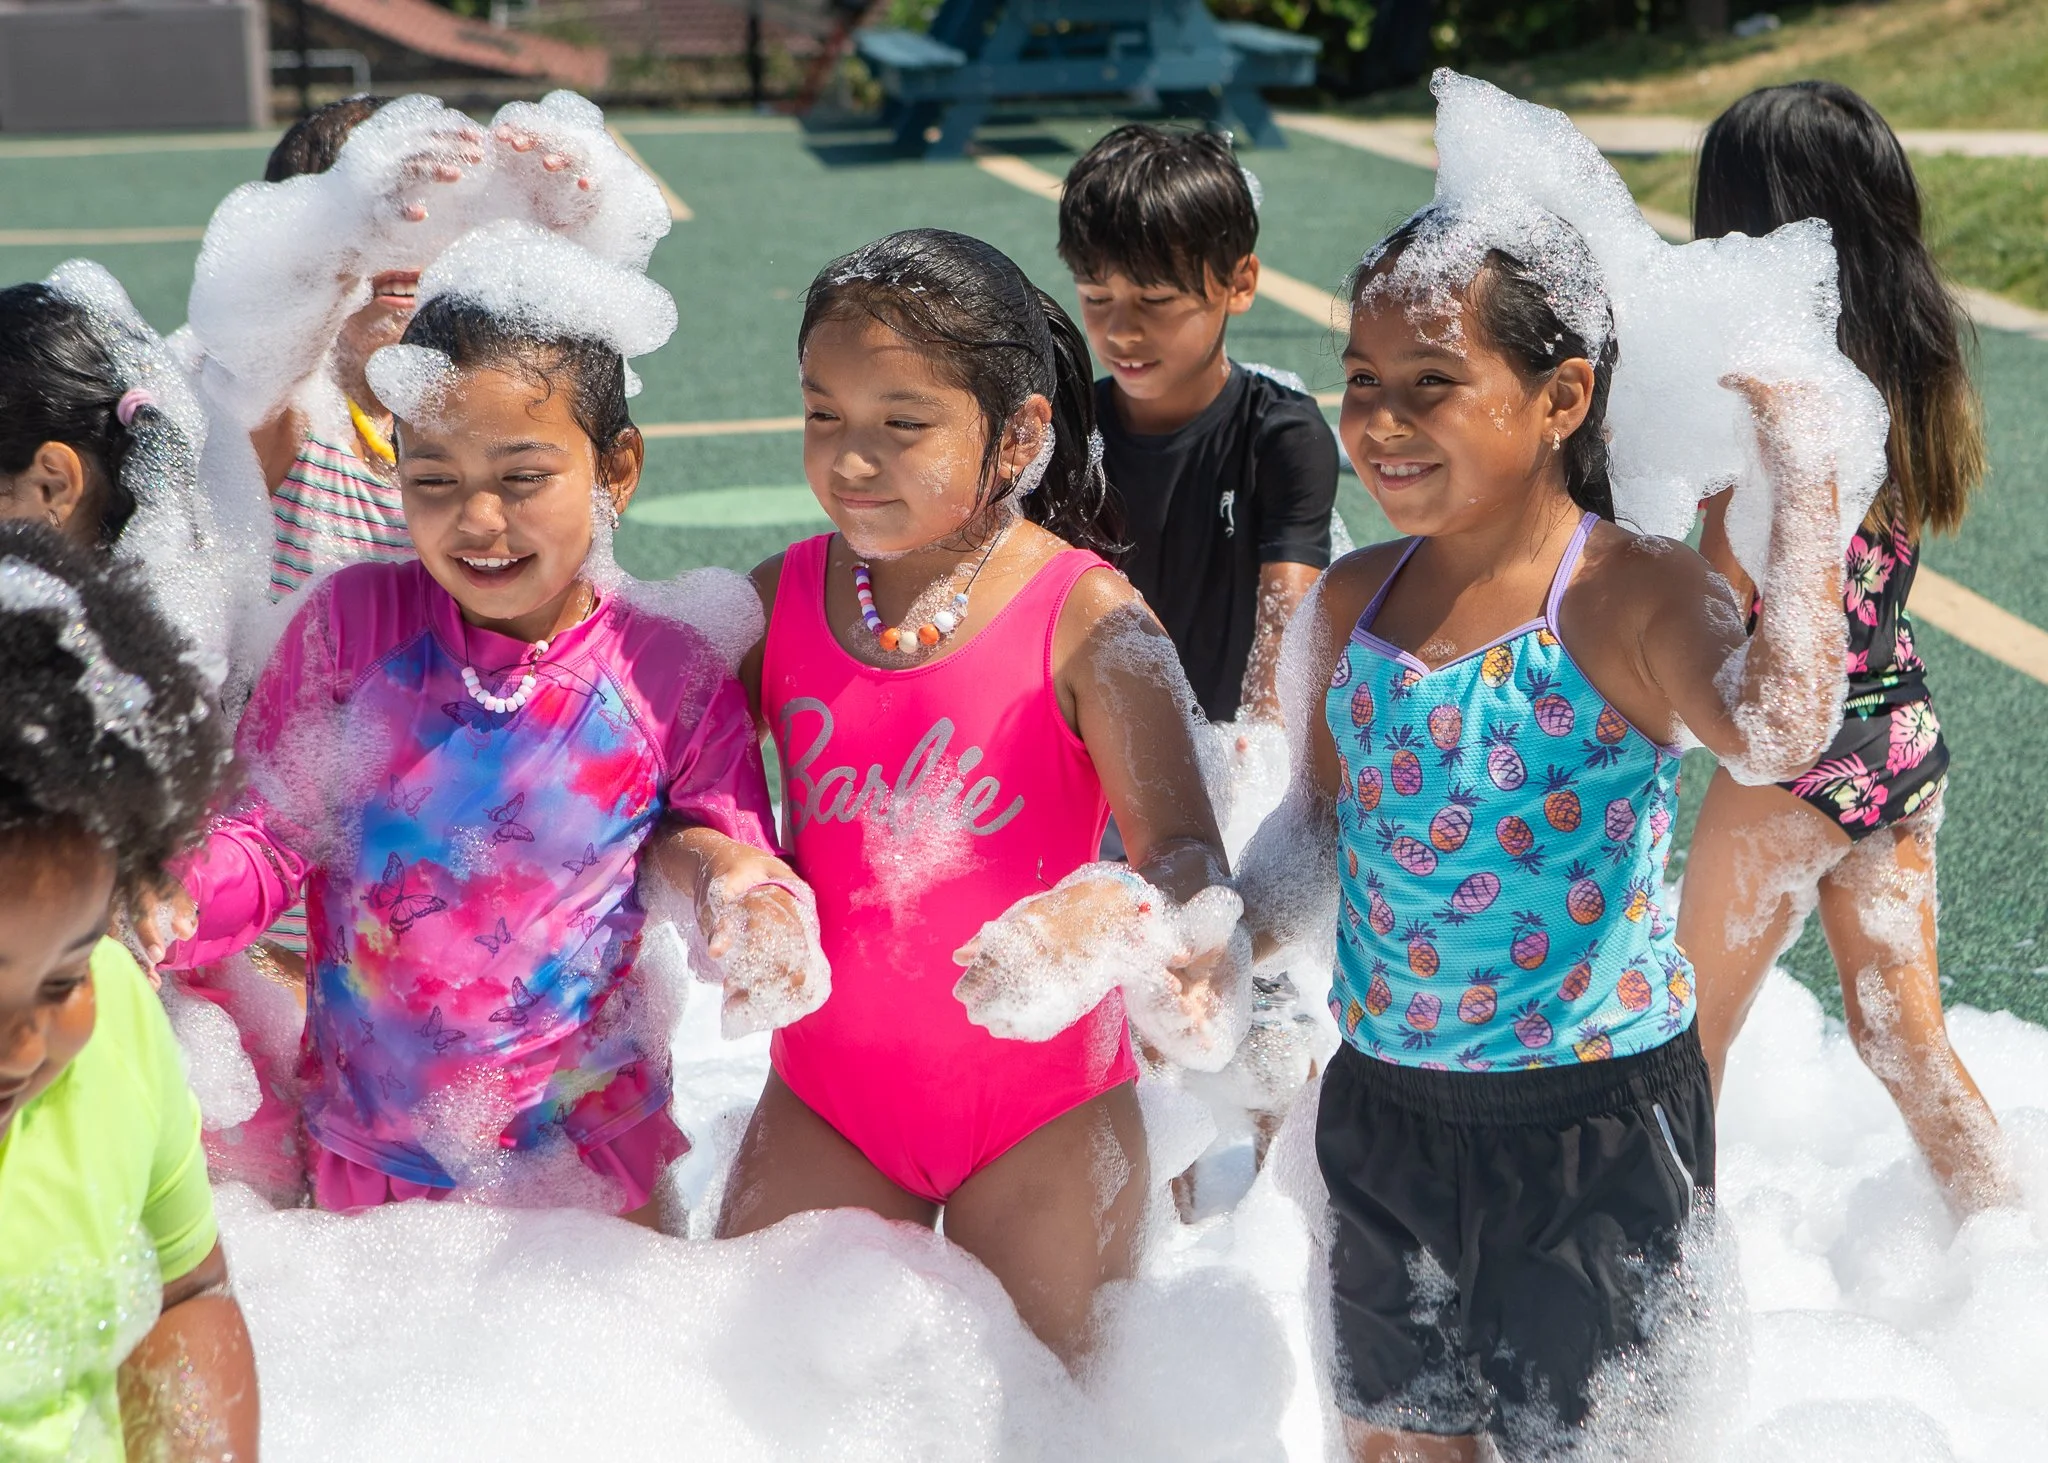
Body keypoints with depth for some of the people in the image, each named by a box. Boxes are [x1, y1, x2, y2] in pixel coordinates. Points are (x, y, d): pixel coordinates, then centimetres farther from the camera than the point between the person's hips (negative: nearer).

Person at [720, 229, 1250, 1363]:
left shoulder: (1088, 621, -16)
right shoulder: (779, 599, -3)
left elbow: (1189, 855, -22)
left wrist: (1101, 915, -44)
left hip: (1042, 1117, -3)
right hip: (827, 1099, 4)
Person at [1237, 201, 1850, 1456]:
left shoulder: (1629, 599, -19)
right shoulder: (1356, 600, 0)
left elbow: (1776, 731, -41)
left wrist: (1801, 476, -37)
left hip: (1594, 1126, -6)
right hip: (1382, 1112, 6)